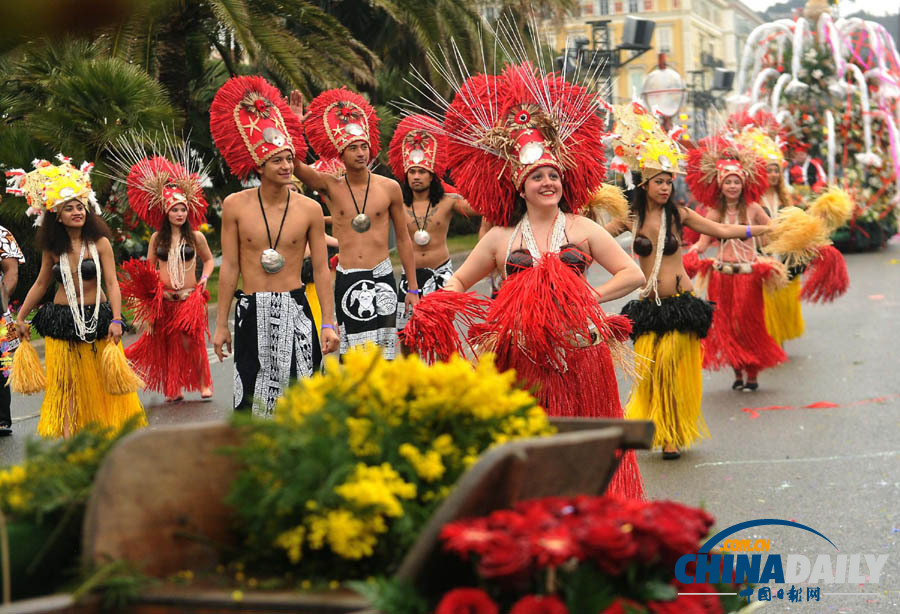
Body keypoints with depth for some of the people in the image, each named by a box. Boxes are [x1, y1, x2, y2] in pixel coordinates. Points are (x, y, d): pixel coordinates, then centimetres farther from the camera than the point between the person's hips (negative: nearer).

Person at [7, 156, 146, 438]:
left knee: (103, 380, 4)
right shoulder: (52, 249, 3)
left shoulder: (99, 243, -6)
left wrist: (116, 320, -20)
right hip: (62, 323, 2)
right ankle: (68, 436, 1)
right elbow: (41, 284, 14)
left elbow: (111, 283, -10)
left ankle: (110, 434, 16)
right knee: (67, 383, 0)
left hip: (97, 318, -2)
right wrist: (20, 317, 14)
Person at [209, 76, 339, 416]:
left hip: (294, 309, 0)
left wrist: (328, 323, -1)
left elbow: (321, 269, 4)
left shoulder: (310, 209, 0)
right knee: (252, 398, -1)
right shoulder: (235, 205, 1)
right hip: (251, 312, 0)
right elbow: (229, 266, 4)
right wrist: (221, 323, 3)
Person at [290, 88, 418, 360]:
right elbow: (294, 164, -11)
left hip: (382, 278, 0)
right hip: (345, 280, 0)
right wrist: (295, 123, -19)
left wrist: (413, 288, 9)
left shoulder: (389, 188, 4)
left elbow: (403, 238, 10)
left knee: (382, 353, -3)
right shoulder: (330, 186, 3)